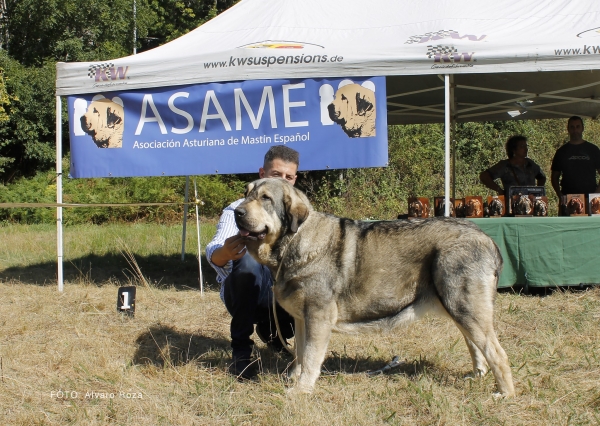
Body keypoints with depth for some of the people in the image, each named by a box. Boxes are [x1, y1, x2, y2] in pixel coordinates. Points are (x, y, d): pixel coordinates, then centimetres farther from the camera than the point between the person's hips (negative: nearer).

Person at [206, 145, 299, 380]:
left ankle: (272, 330, 11)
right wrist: (225, 253, -50)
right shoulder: (238, 210, -8)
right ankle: (241, 347, -18)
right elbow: (213, 254, -26)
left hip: (279, 297, 4)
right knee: (248, 259, -34)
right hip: (243, 295, -4)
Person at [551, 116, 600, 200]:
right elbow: (554, 176, 12)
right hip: (568, 198, 0)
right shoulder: (562, 152, 11)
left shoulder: (593, 149, 9)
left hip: (589, 196, 0)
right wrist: (560, 195, -4)